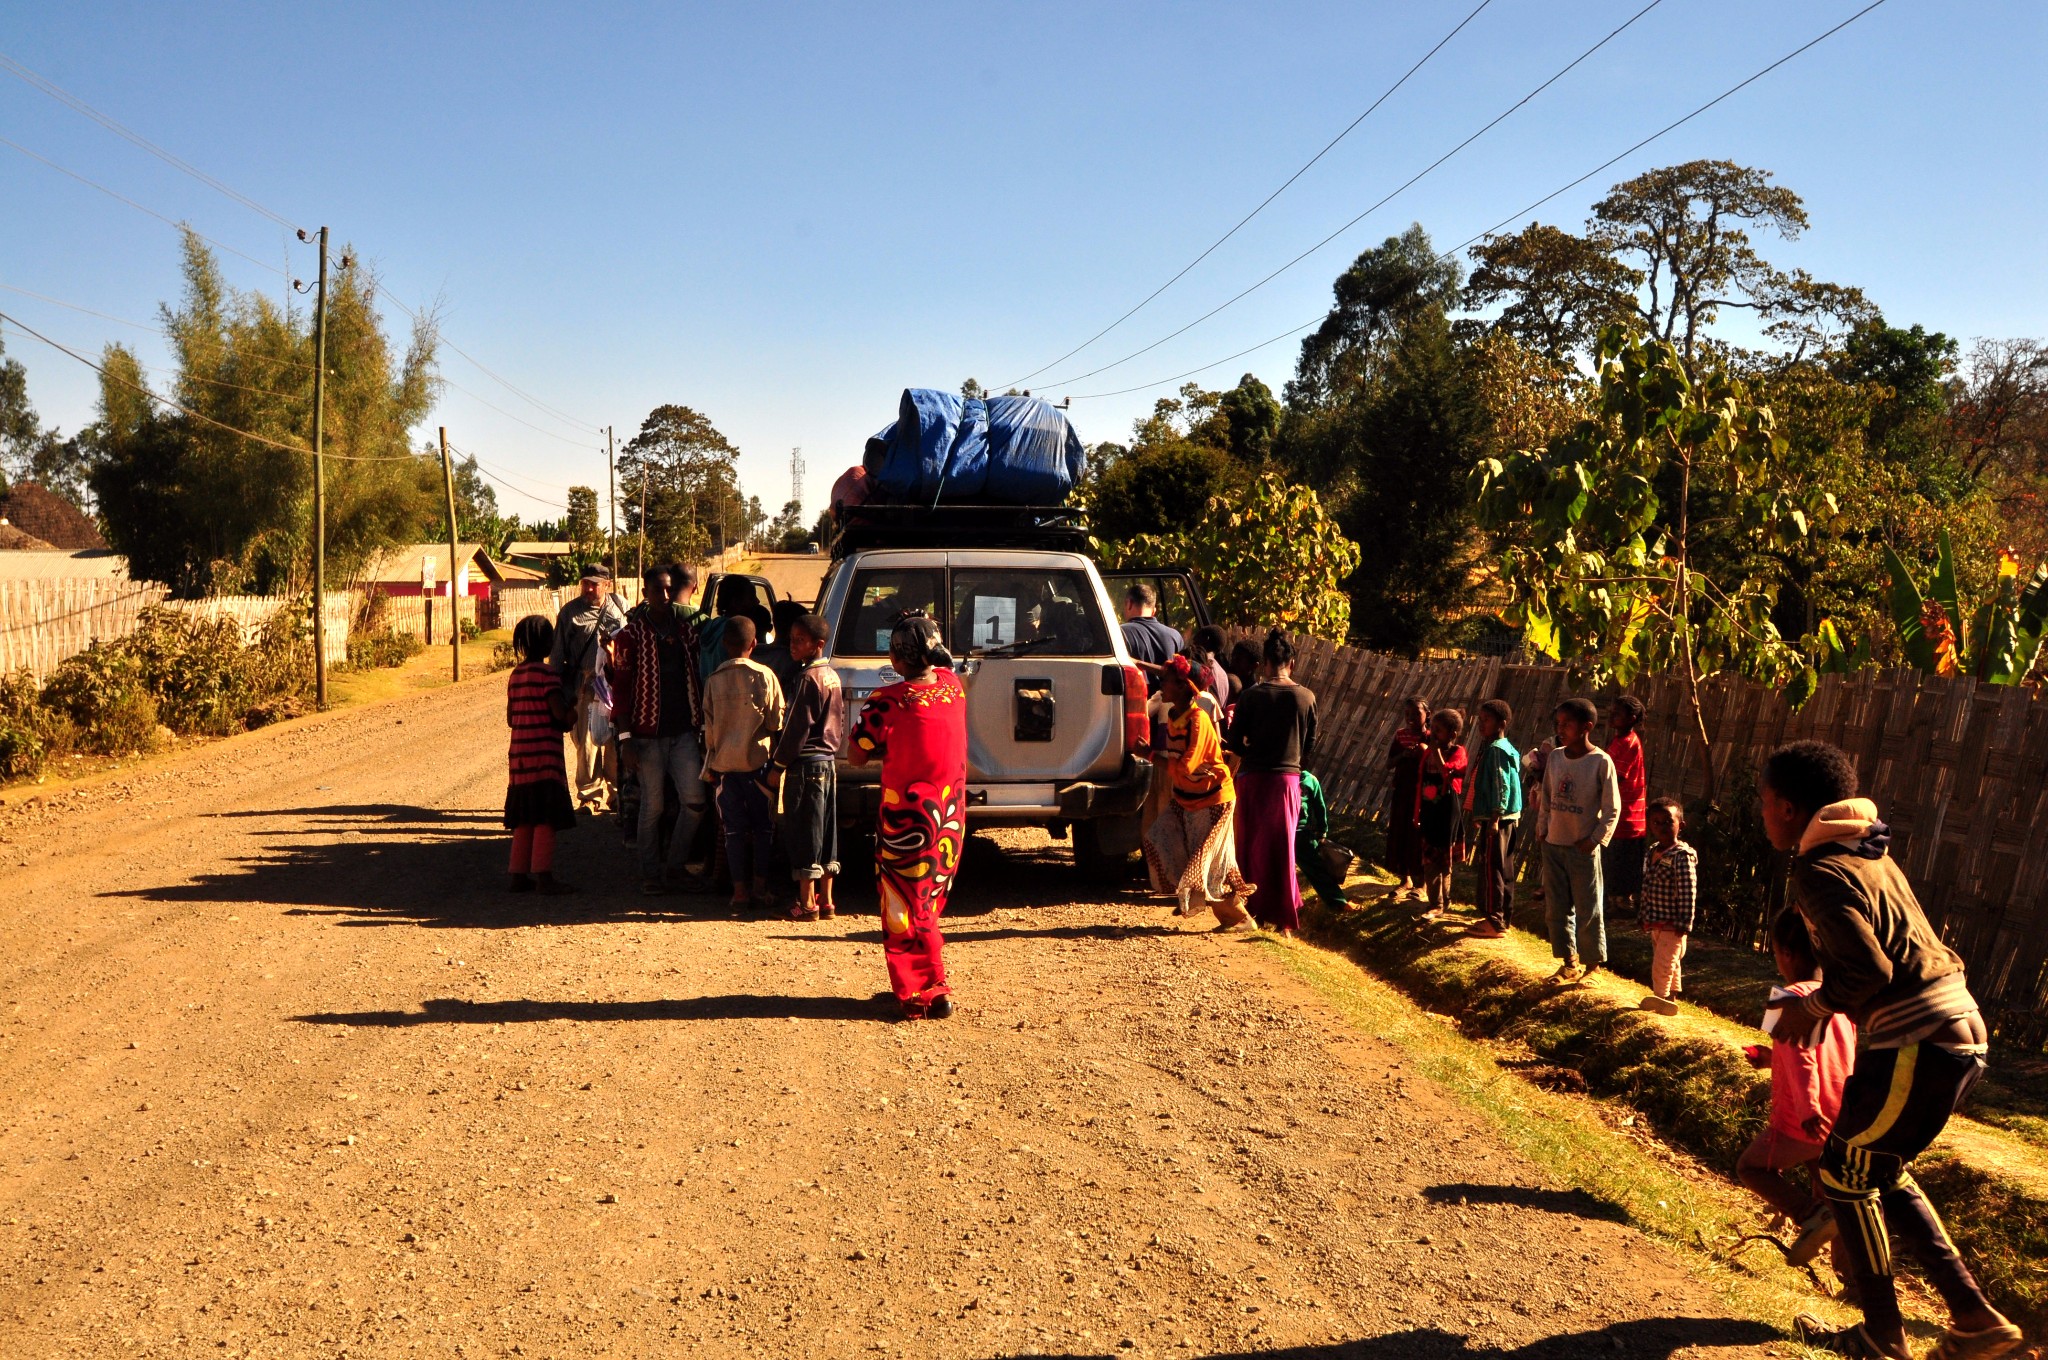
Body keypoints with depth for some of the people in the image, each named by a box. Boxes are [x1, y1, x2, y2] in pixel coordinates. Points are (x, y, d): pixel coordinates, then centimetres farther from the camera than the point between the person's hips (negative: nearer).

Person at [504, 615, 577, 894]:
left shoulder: (515, 674, 12)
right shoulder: (547, 673, -11)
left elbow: (510, 718, 15)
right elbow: (561, 714, -19)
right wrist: (574, 716, 1)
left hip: (519, 757, 8)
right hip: (544, 755, -8)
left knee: (524, 819, 13)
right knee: (546, 819, -6)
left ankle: (519, 875, 16)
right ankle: (543, 876, -9)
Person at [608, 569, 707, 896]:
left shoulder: (687, 631, 10)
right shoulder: (632, 635, -1)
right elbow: (621, 687, -3)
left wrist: (704, 726, 12)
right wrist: (625, 737, -9)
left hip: (684, 732, 3)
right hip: (648, 734, -3)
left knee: (695, 801, -2)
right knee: (653, 806, 2)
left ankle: (676, 867, 13)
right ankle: (650, 874, 15)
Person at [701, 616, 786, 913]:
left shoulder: (714, 680, -4)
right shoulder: (765, 676, -7)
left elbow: (709, 727, 1)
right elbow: (776, 723, -2)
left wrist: (711, 765, 11)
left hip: (725, 763, 1)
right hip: (758, 761, -1)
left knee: (735, 829, 7)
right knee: (763, 827, 10)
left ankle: (740, 891, 8)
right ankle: (760, 889, 9)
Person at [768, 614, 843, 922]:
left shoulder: (808, 678, -15)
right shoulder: (832, 676, 13)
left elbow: (797, 727, -17)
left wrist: (778, 765, -11)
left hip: (806, 762, -9)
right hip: (828, 760, 9)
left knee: (803, 832, -4)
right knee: (825, 832, 12)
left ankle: (806, 904, -1)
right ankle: (825, 902, 16)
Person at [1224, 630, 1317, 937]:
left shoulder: (1251, 696, -9)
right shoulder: (1306, 698, -3)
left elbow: (1235, 744, -6)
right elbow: (1310, 744, 6)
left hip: (1253, 778, -2)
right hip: (1288, 779, 2)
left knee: (1252, 847, 12)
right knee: (1283, 849, 10)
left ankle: (1257, 910, 16)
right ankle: (1284, 918, 11)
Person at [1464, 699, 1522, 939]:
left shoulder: (1497, 749, -16)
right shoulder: (1492, 747, 16)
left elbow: (1502, 786, -21)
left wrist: (1494, 819, -23)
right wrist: (1474, 812, 24)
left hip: (1497, 819, -10)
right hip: (1506, 818, 10)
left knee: (1490, 868, -7)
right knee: (1503, 869, 15)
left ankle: (1494, 922, -5)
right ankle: (1503, 917, 22)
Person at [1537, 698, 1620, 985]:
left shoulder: (1601, 762, -11)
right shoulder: (1554, 757, 5)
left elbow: (1612, 810, -9)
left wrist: (1595, 840, -15)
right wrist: (1544, 830, 8)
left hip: (1583, 848, -6)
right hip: (1553, 844, 6)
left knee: (1588, 909, 2)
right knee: (1557, 907, 11)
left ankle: (1593, 964, 16)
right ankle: (1569, 963, 23)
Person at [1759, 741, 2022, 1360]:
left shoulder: (1819, 872, -15)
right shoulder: (1870, 854, 15)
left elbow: (1868, 969, -22)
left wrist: (1811, 1008, -6)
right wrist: (1819, 998, 14)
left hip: (1916, 1043, -9)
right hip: (1961, 1031, 9)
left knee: (1845, 1175, 6)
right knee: (1879, 1172, 21)